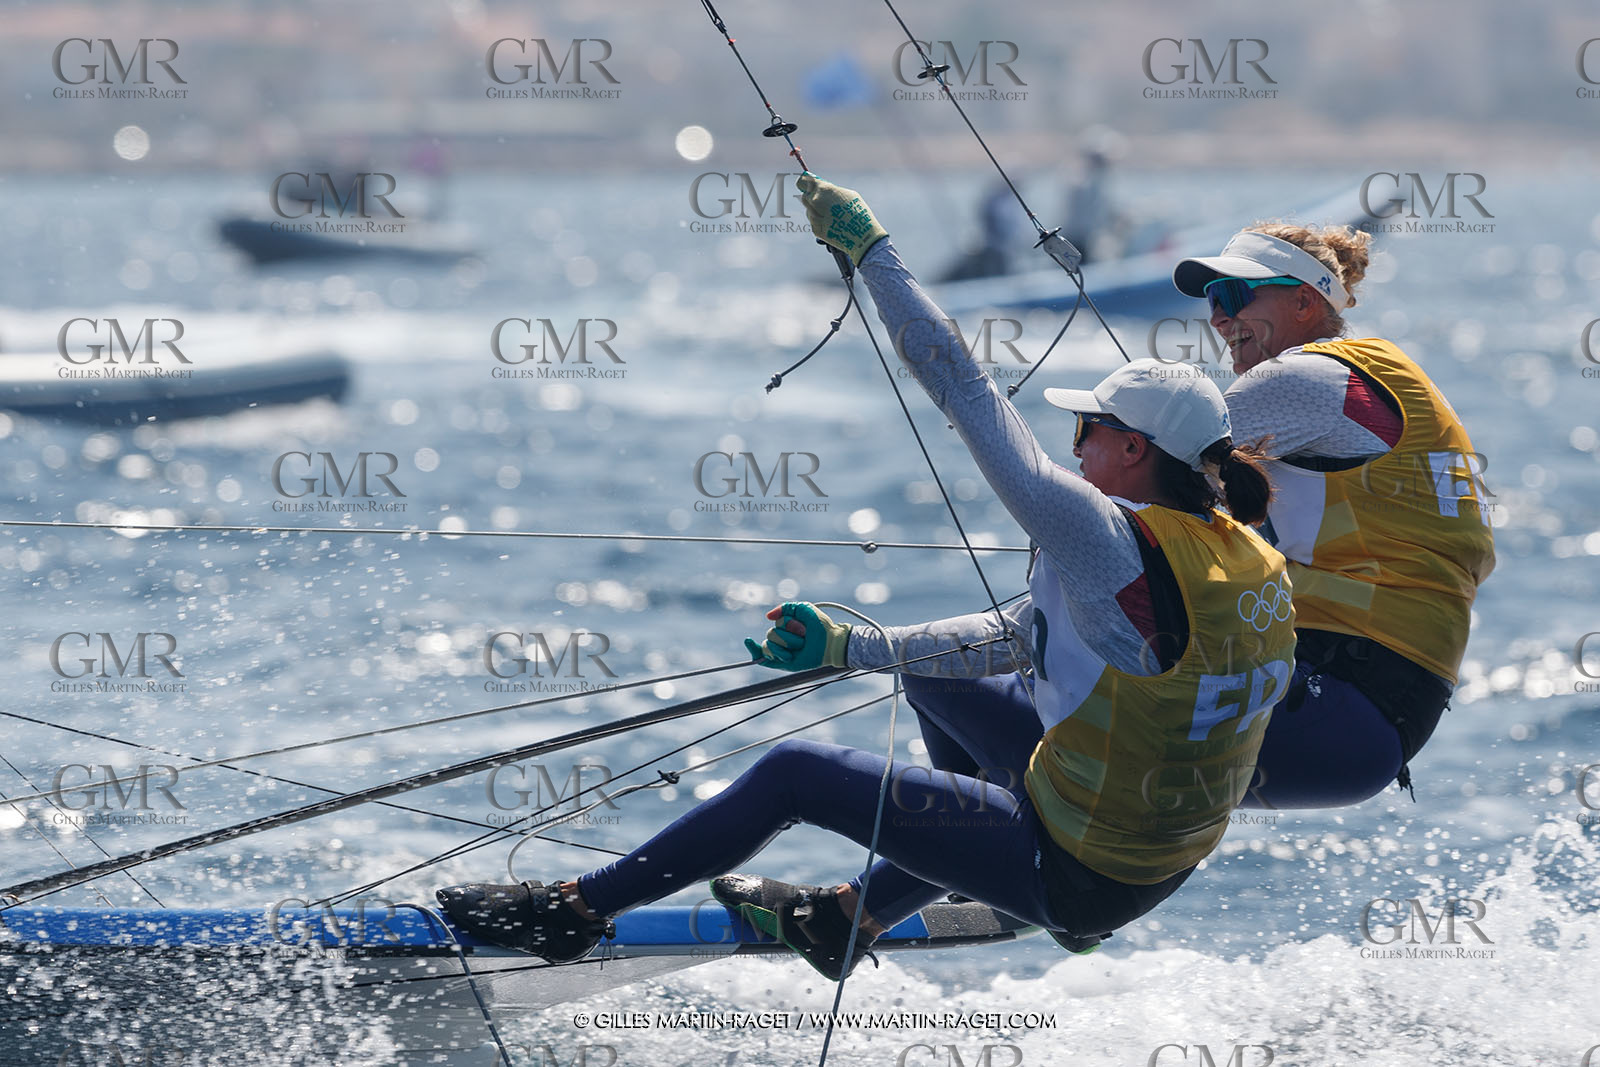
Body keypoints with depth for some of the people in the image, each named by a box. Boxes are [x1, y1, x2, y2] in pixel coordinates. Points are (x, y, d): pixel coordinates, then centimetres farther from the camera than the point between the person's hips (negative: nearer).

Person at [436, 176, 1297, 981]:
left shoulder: (1107, 539, -25)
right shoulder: (1251, 561, 2)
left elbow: (963, 390, -20)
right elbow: (1021, 637, 11)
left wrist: (869, 250, -11)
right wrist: (853, 648, 13)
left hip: (1076, 877, -8)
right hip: (1169, 860, 8)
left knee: (793, 774, 2)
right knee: (938, 680, 28)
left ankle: (574, 911, 16)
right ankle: (857, 916, 42)